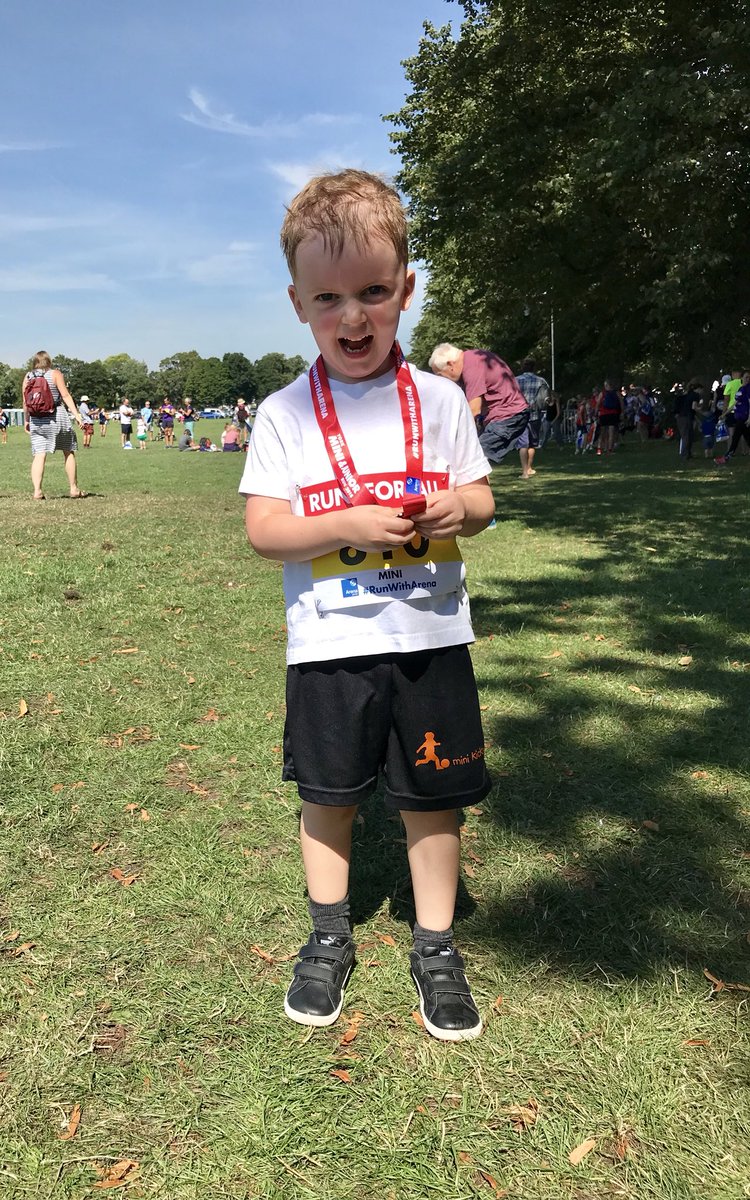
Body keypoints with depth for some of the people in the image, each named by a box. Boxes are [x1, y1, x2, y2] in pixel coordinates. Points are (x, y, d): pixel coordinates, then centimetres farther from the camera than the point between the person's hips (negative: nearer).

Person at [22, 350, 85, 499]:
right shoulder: (55, 374, 1)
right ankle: (74, 489, 11)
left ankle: (37, 490, -11)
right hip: (57, 416, -3)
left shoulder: (28, 376, 9)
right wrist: (76, 414, -10)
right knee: (69, 452, 9)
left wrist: (26, 420, 17)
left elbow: (25, 401, 8)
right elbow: (65, 395, -8)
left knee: (39, 455, -1)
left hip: (37, 420, 3)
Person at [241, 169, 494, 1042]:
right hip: (329, 644, 0)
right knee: (328, 796, 13)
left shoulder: (438, 399, 2)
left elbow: (481, 498, 8)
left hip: (430, 638, 1)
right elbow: (262, 529, -7)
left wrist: (460, 508, -16)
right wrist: (350, 525, -22)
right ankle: (328, 939, 35)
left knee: (432, 797, 10)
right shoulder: (284, 413, -3)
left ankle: (435, 948, 30)